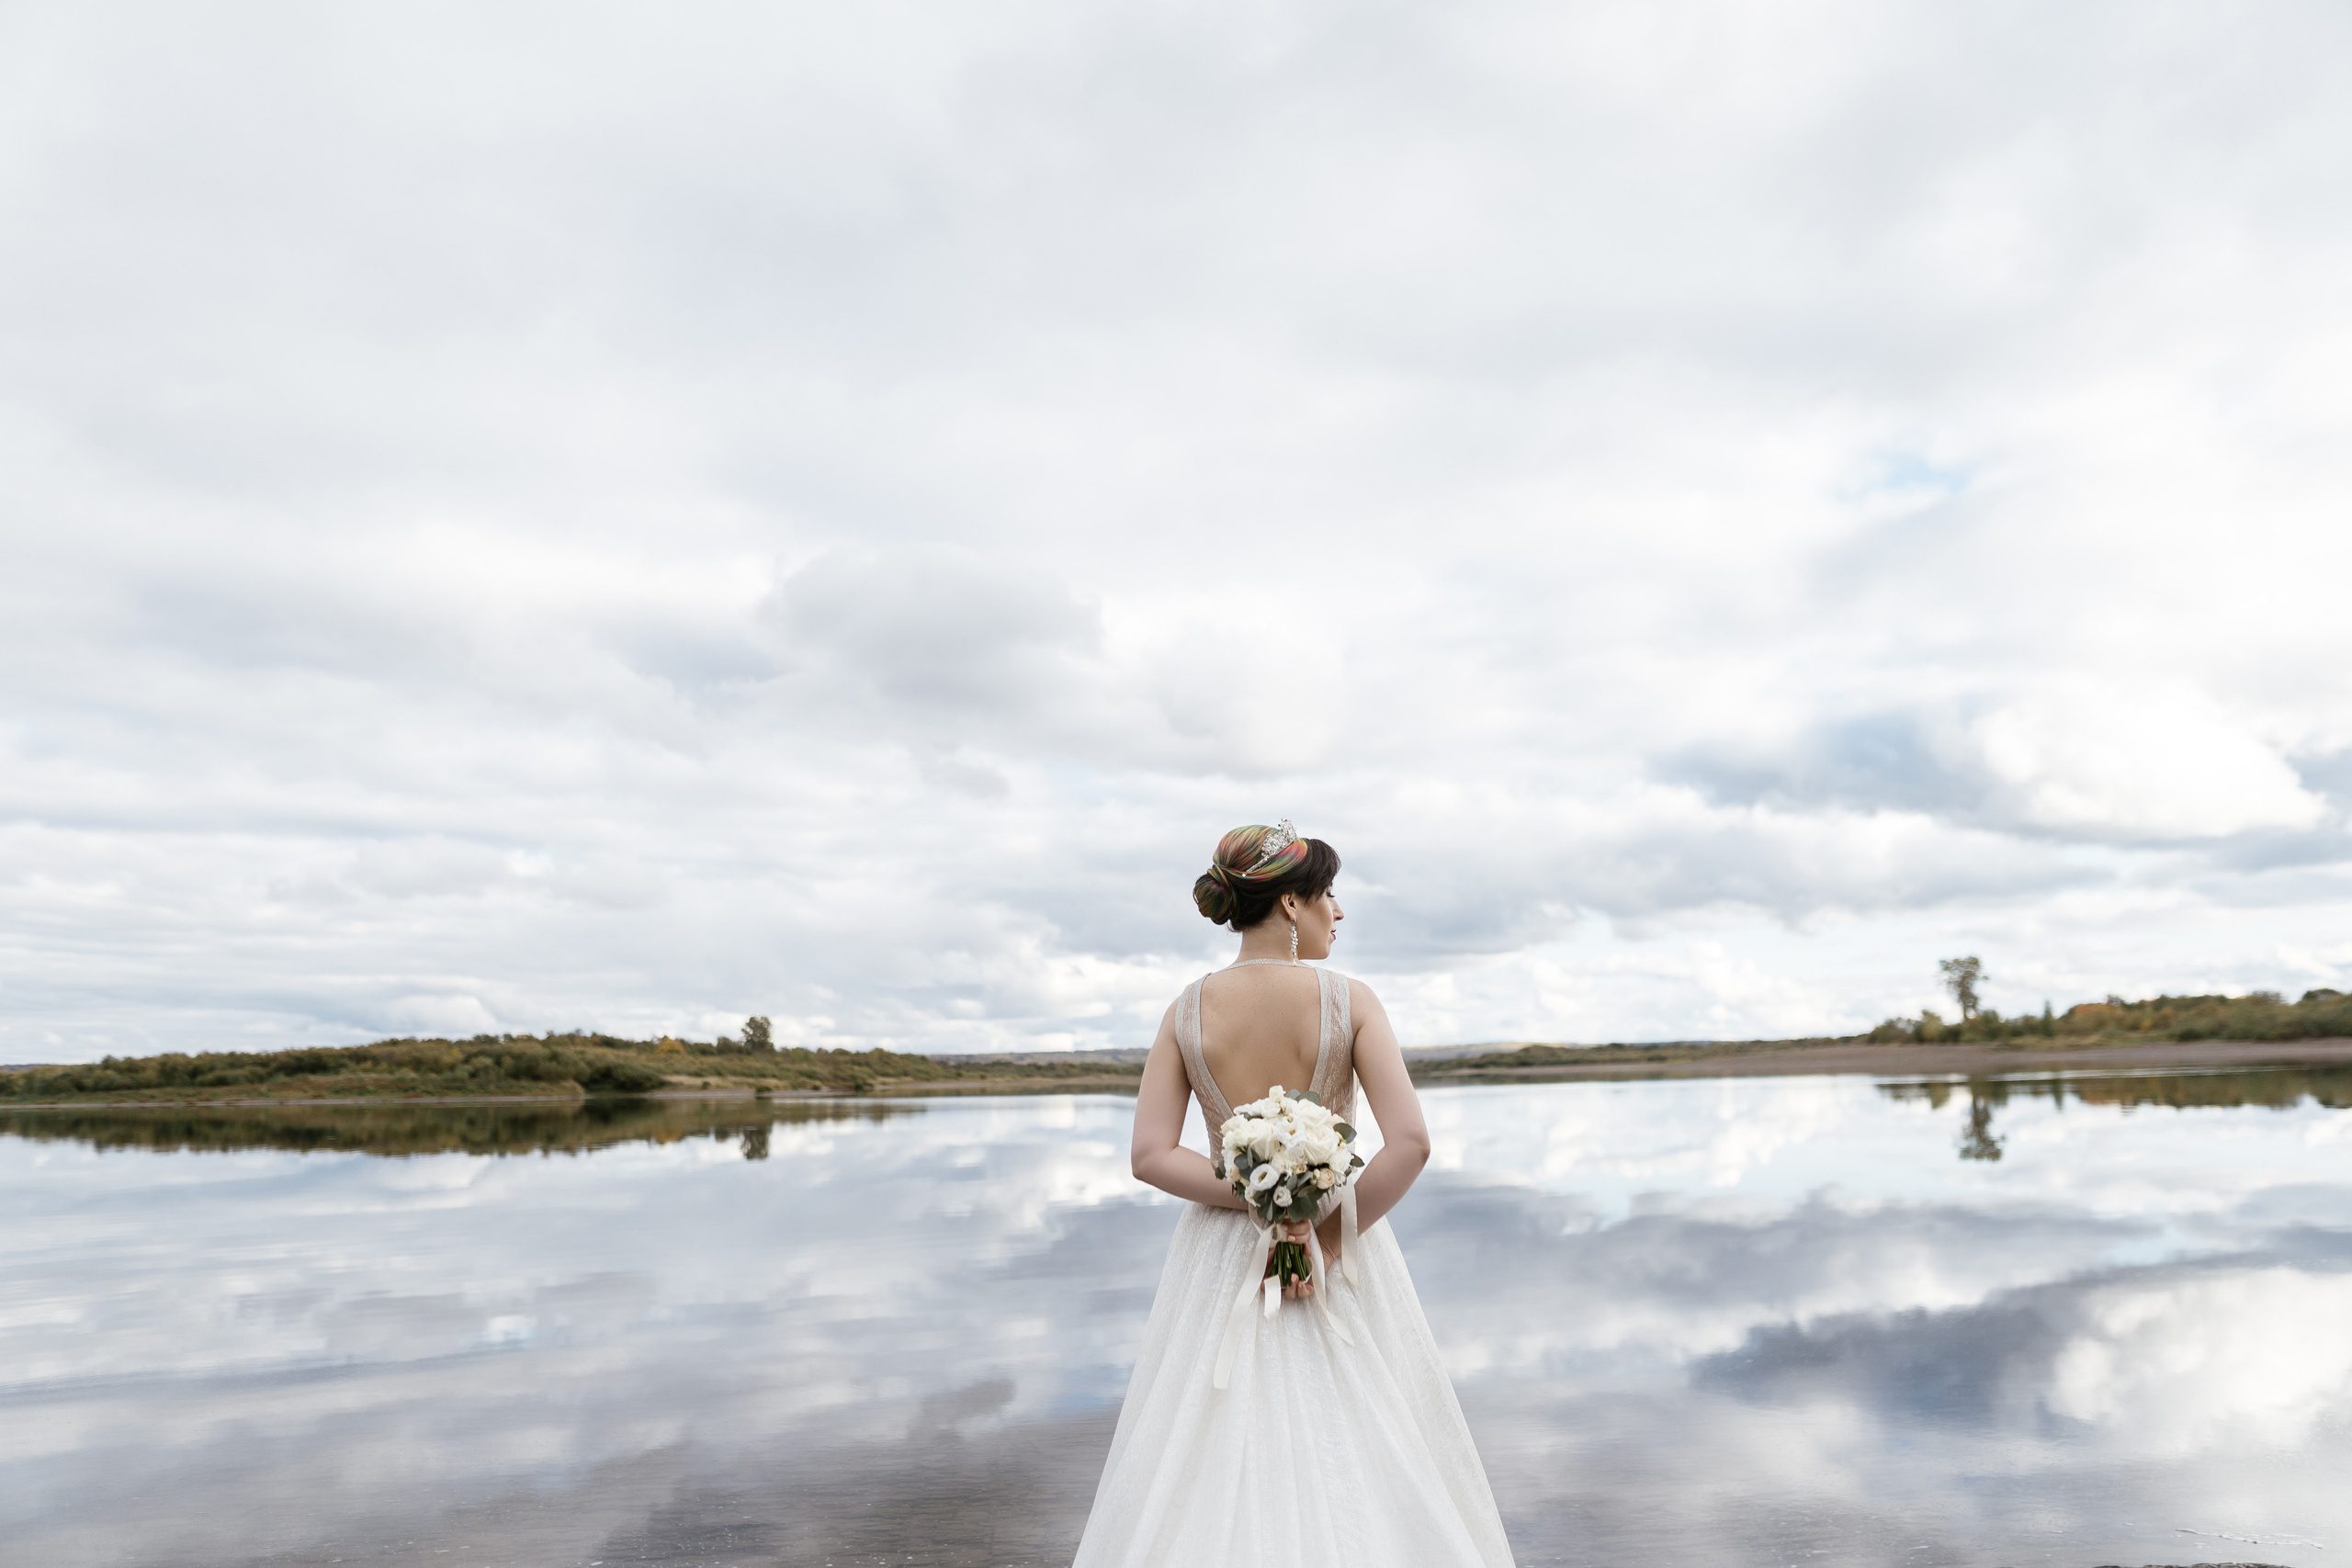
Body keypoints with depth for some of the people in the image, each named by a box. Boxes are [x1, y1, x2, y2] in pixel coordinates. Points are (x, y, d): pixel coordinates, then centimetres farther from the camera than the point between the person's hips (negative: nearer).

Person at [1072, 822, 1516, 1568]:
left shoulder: (1185, 1012, -4)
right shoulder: (1349, 1000, -11)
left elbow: (1151, 1155, -10)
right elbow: (1410, 1142, -18)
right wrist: (1331, 1236, -13)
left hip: (1223, 1252, 2)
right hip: (1343, 1248, -2)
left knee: (1212, 1474, 11)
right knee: (1364, 1456, 11)